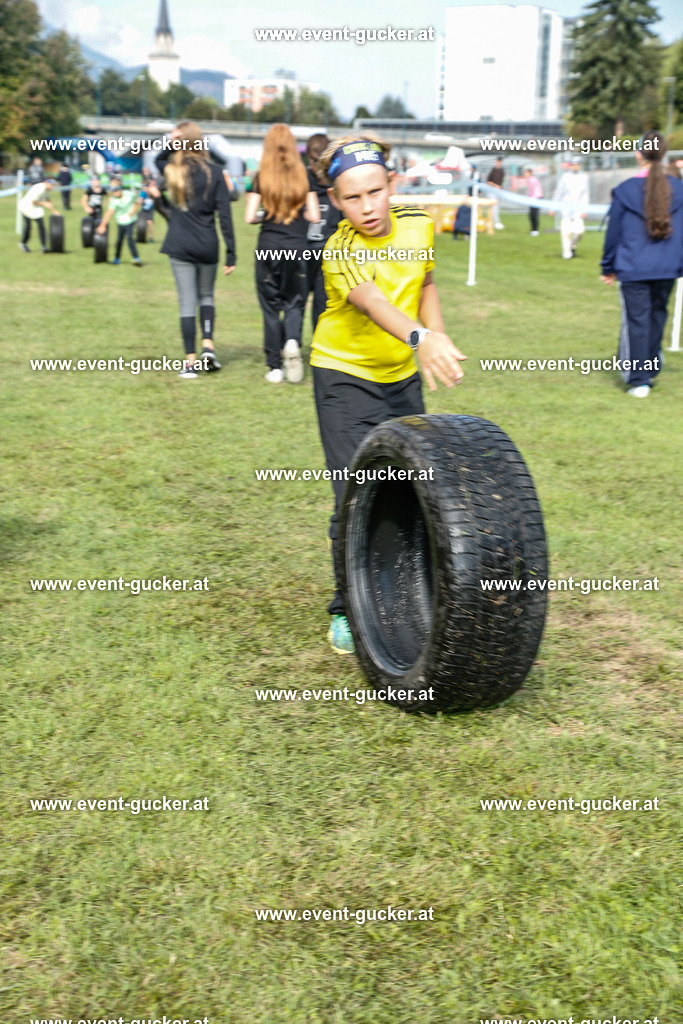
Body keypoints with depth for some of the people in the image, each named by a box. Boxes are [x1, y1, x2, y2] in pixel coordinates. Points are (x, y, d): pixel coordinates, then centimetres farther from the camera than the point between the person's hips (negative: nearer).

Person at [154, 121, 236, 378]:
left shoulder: (170, 170, 0)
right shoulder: (214, 172, -3)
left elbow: (158, 161, 27)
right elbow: (224, 214, -5)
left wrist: (169, 144, 7)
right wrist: (230, 252, -2)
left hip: (180, 245, 0)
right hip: (208, 245, 0)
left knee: (187, 302, 2)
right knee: (206, 295, 20)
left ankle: (191, 361, 2)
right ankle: (207, 345, 5)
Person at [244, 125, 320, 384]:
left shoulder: (261, 177, -2)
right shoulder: (303, 176, 1)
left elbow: (249, 217, -6)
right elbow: (314, 216, 0)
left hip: (268, 247, 0)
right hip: (296, 246, 0)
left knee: (271, 305, 8)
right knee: (294, 301, 12)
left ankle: (275, 366, 9)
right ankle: (292, 342, -19)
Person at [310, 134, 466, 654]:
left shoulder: (419, 226, -6)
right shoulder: (341, 252, -24)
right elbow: (372, 302, -44)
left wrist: (440, 340, -2)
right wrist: (419, 337, -63)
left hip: (403, 376, 5)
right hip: (346, 377, -5)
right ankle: (348, 609, 7)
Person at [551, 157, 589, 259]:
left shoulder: (584, 177, 8)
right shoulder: (565, 176, 3)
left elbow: (585, 195, 6)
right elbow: (558, 193, 6)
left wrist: (584, 209, -3)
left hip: (578, 208, 1)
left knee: (579, 230, -10)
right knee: (566, 231, -9)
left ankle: (573, 246, 17)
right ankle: (566, 253, 0)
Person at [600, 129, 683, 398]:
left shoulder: (625, 190, -6)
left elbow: (613, 232, 1)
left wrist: (609, 267, 11)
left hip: (634, 269, -3)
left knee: (636, 321, 0)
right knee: (657, 317, 17)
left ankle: (638, 380, -1)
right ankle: (650, 370, 27)